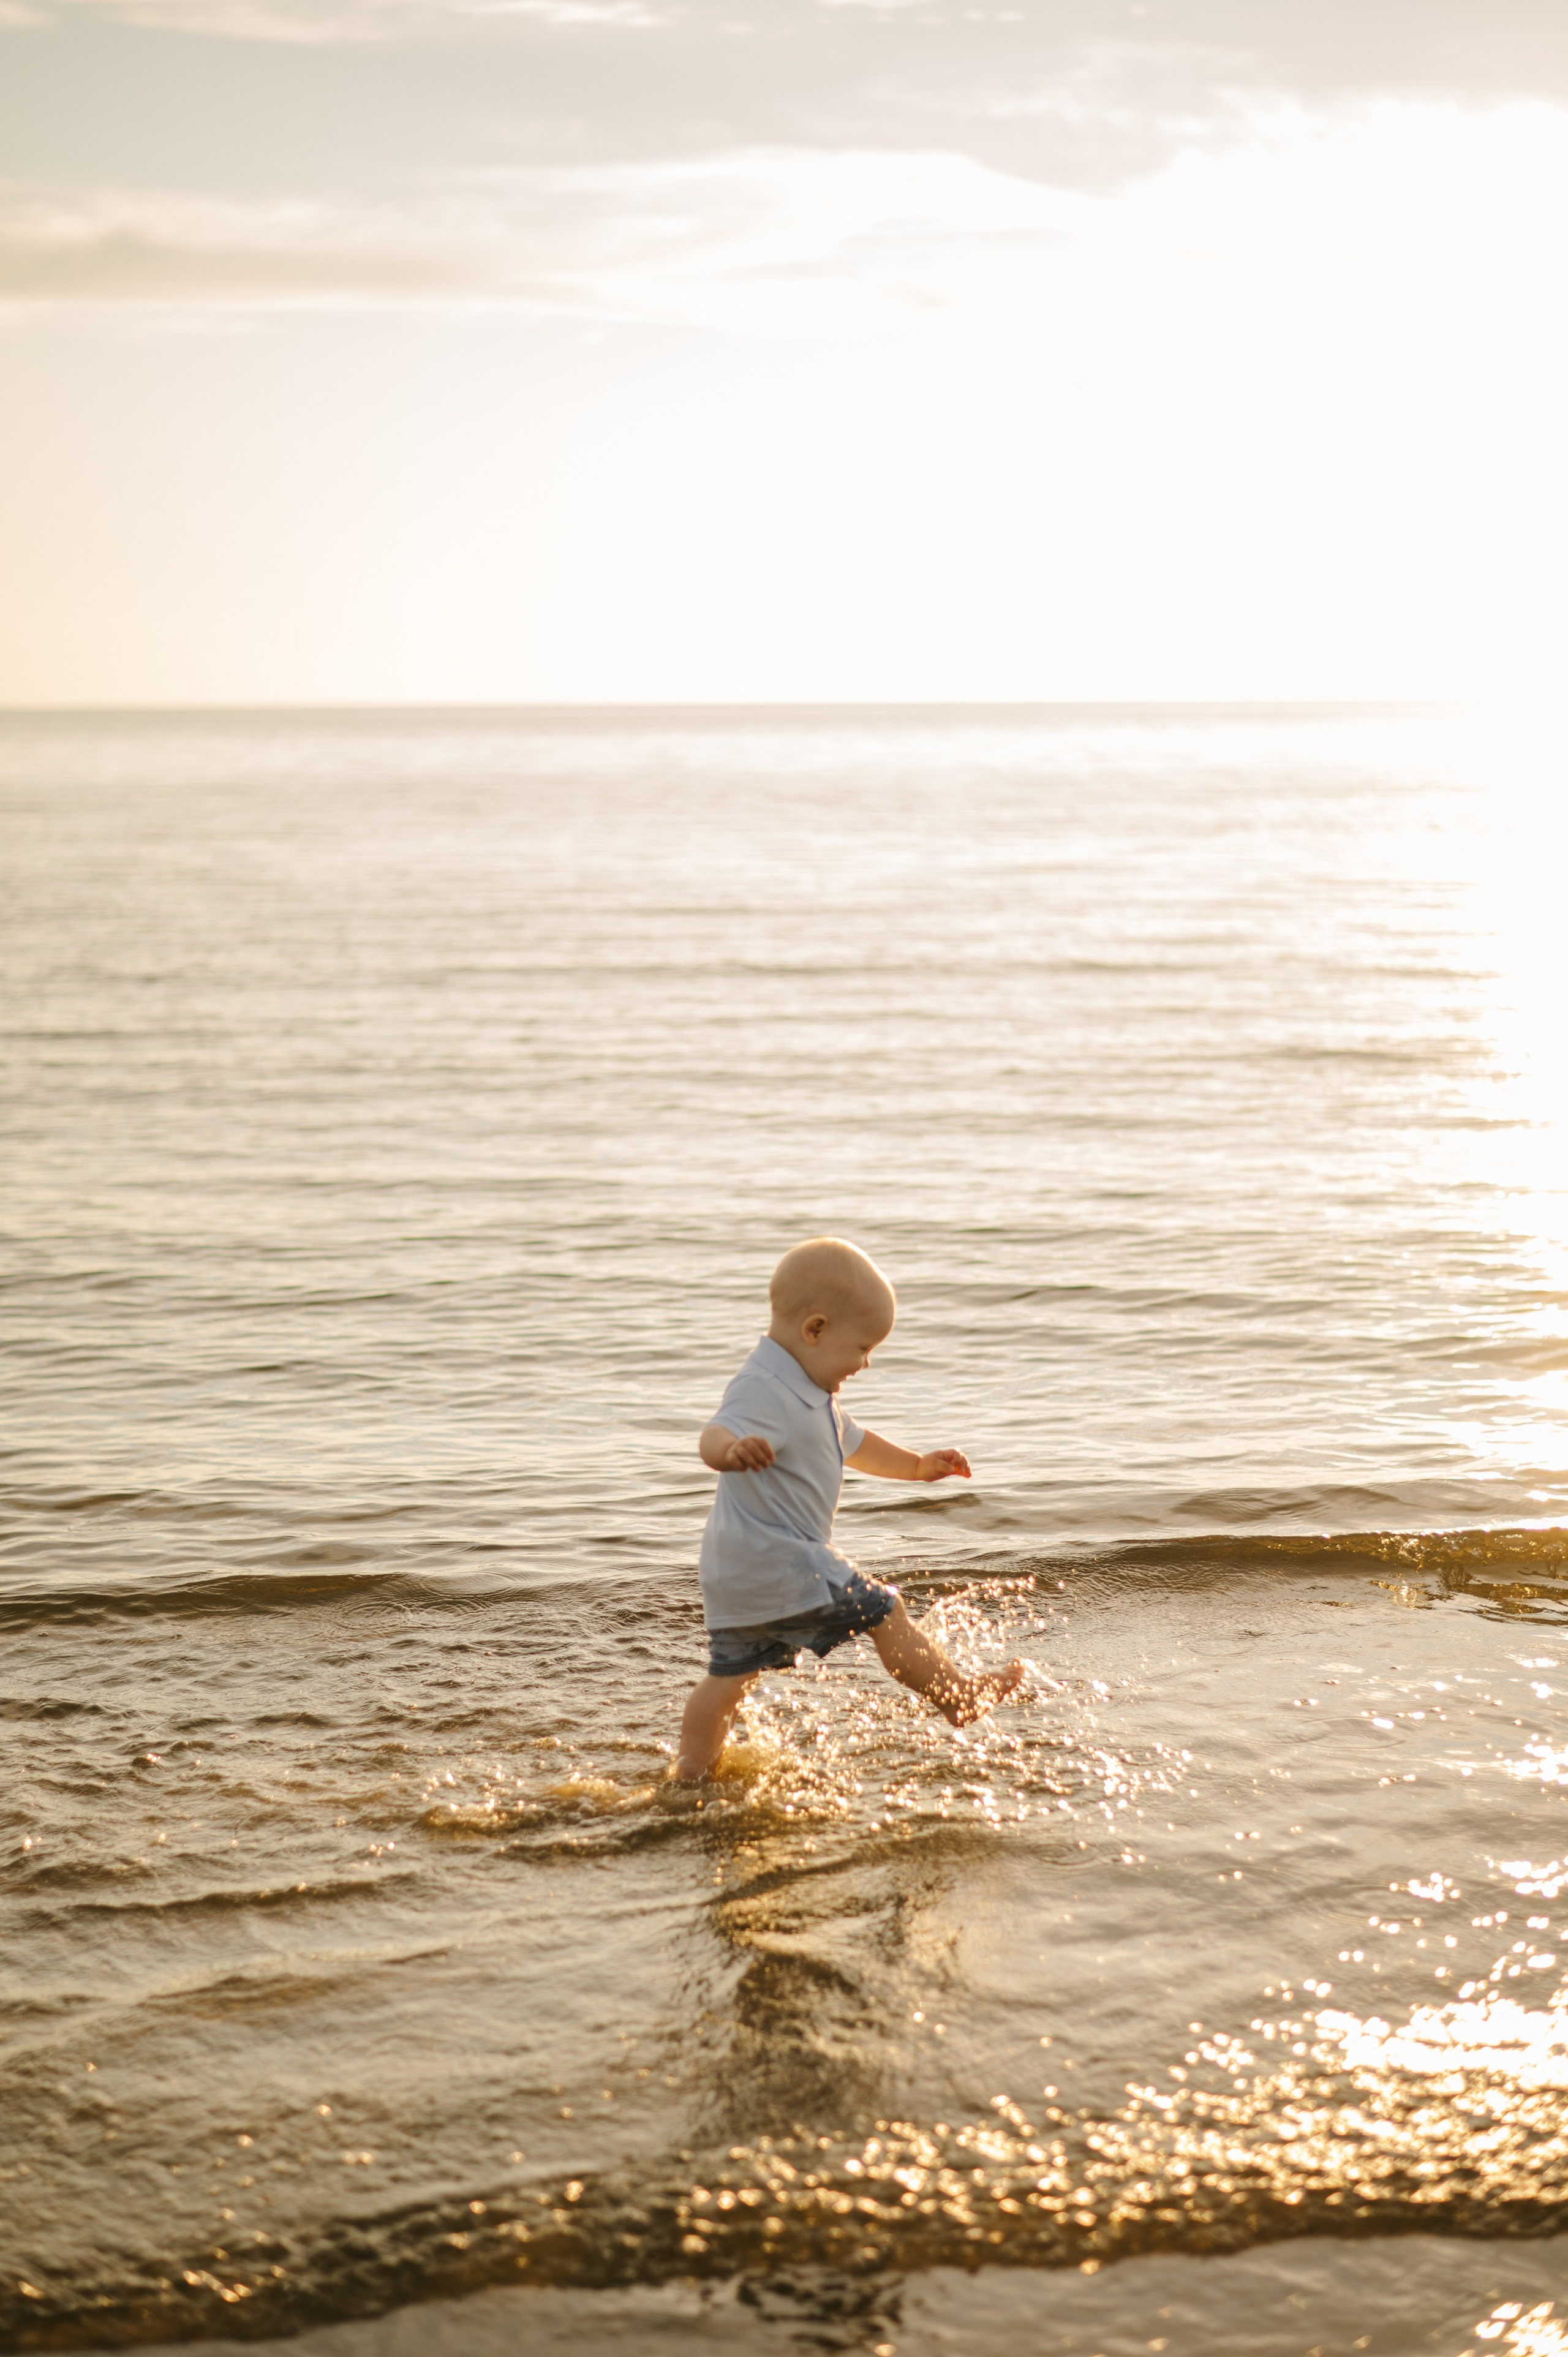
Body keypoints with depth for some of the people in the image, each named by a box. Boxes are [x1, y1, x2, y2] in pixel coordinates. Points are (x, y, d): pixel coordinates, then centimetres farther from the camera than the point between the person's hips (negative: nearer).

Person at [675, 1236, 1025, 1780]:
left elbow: (853, 1443, 33)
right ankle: (963, 1699, 14)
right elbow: (715, 1436, -40)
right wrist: (734, 1450, -63)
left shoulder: (810, 1395, 16)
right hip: (777, 1568, -11)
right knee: (883, 1614, 0)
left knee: (731, 1674, 15)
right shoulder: (764, 1393, -21)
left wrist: (919, 1466, 37)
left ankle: (690, 1774, 20)